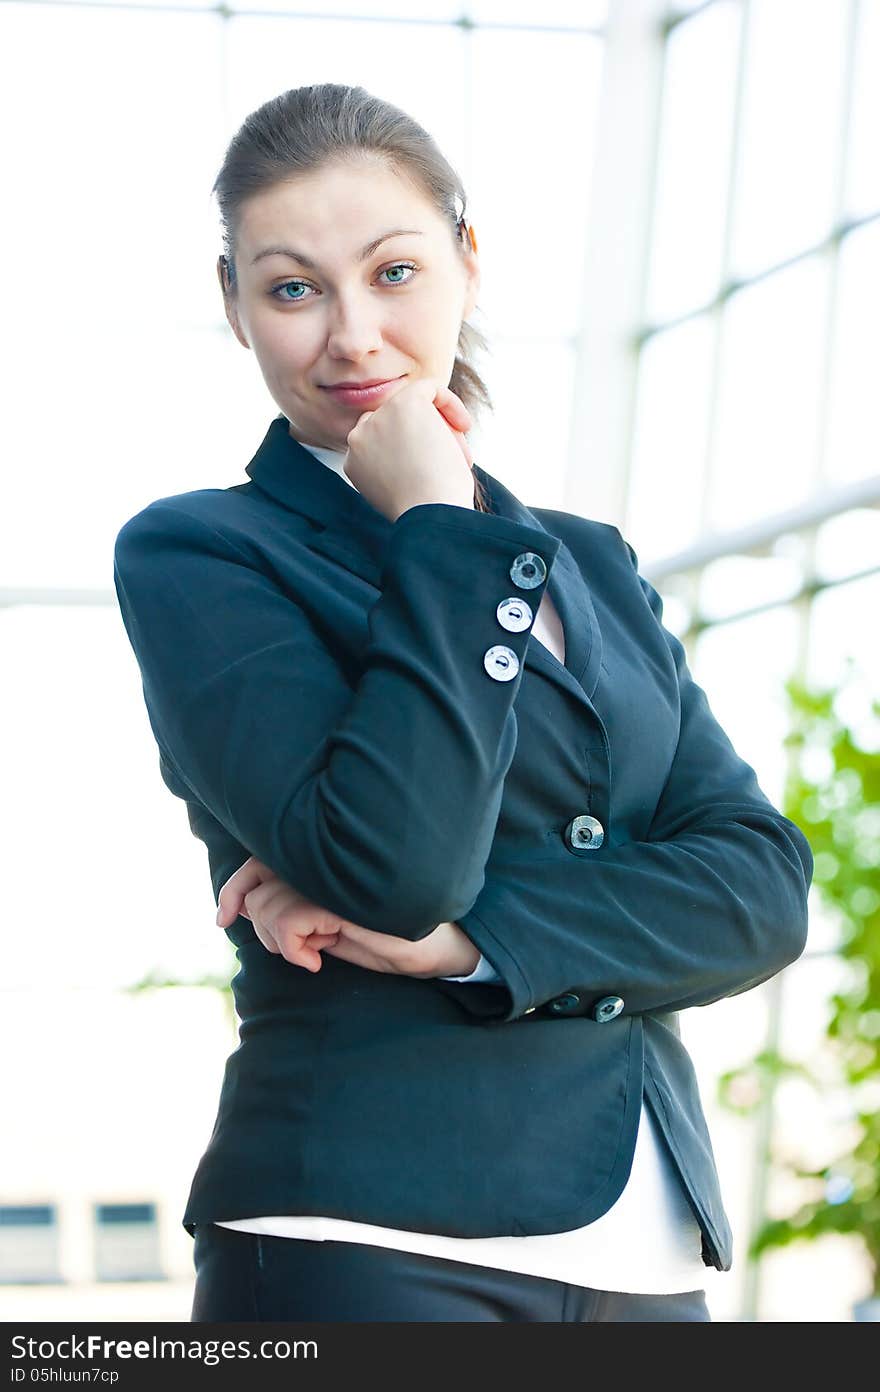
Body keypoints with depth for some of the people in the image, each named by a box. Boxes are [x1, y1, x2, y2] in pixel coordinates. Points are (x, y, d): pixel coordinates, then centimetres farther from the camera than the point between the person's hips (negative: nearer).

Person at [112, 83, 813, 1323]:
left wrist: (474, 939, -11)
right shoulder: (195, 555, 0)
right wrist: (439, 535, -7)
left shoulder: (597, 570, 16)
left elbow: (763, 883, 3)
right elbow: (391, 866, -14)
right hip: (370, 1250, -5)